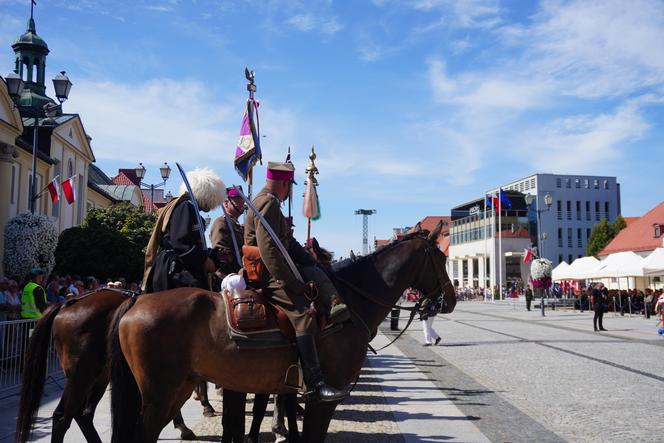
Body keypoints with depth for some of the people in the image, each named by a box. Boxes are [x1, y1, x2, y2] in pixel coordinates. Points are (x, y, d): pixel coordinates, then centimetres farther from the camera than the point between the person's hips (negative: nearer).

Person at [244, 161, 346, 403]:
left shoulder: (266, 201, 21)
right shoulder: (268, 203, -14)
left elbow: (289, 243, 20)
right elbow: (268, 248, -25)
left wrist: (315, 265, 11)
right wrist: (291, 283, -25)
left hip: (271, 272, 12)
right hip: (266, 275, -12)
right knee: (303, 314, -26)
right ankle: (315, 384, -32)